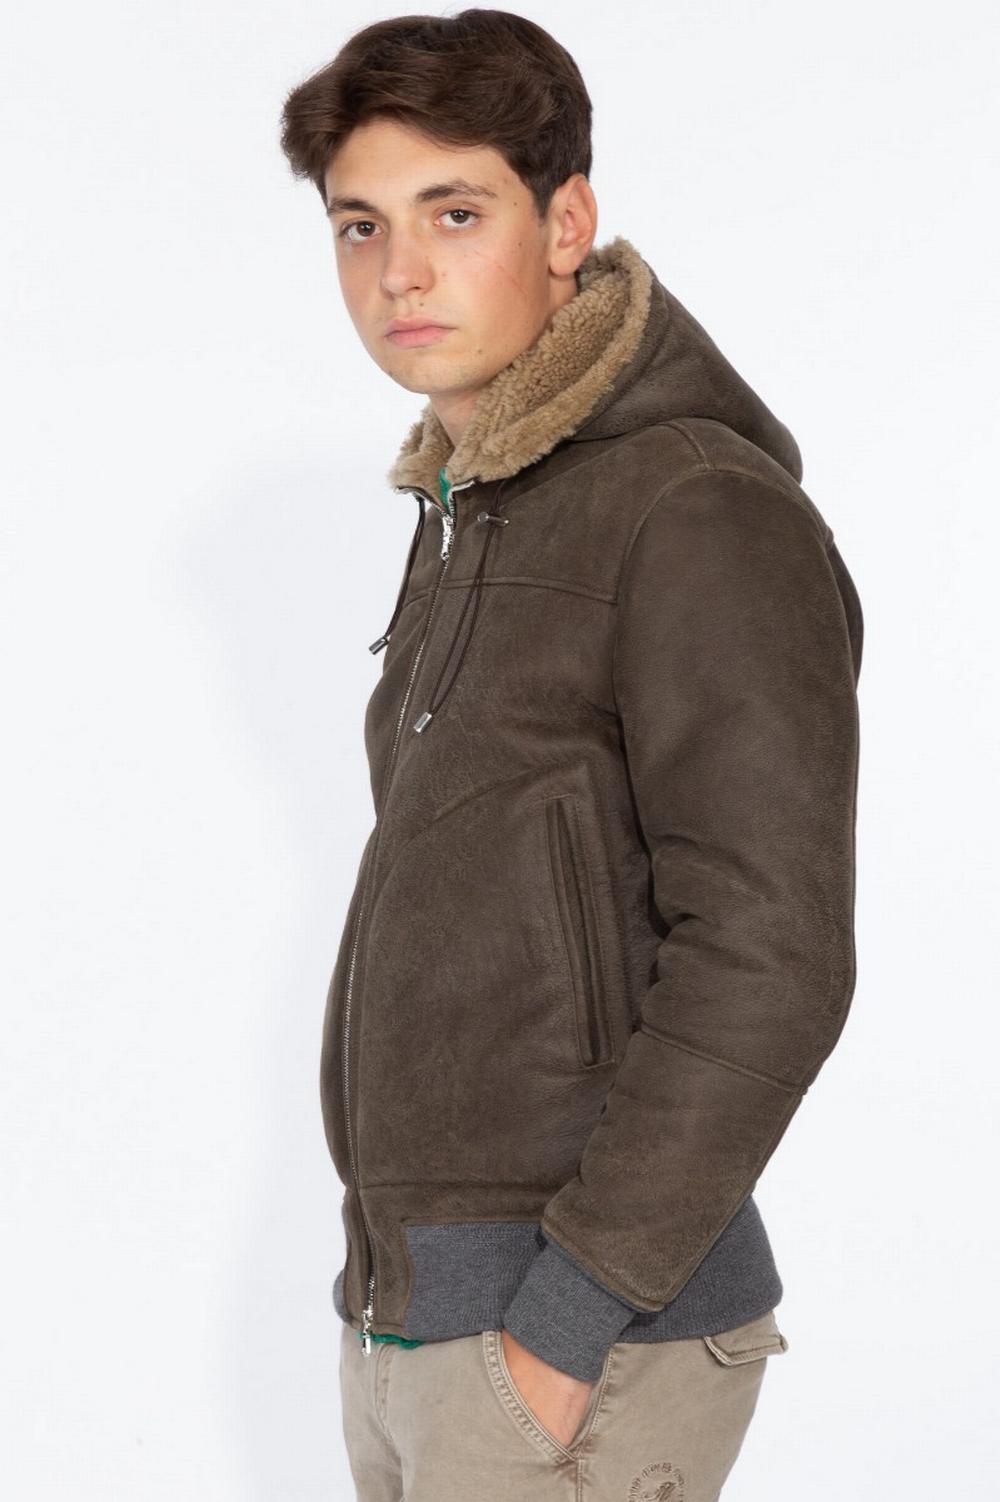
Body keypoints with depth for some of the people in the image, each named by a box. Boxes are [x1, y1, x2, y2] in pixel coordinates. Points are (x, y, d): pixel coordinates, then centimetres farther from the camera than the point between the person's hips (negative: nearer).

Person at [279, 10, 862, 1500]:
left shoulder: (706, 514, -15)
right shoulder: (471, 521, 13)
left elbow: (766, 961, -22)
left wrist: (567, 1317, -21)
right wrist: (403, 1288, 17)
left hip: (589, 1348, -8)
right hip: (405, 1315, 8)